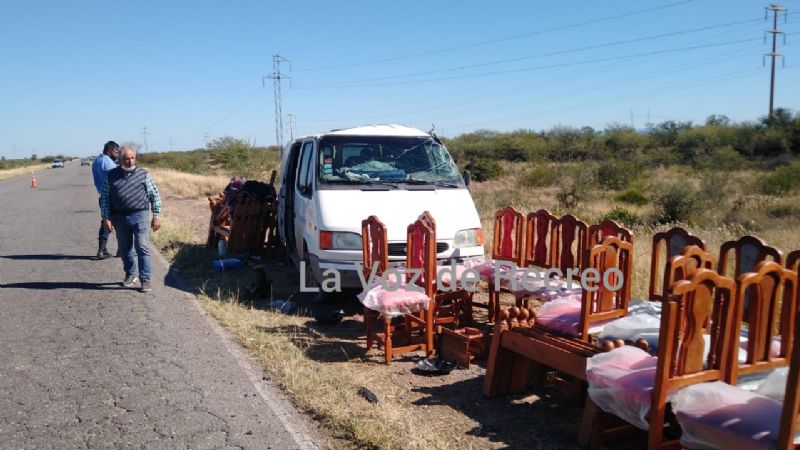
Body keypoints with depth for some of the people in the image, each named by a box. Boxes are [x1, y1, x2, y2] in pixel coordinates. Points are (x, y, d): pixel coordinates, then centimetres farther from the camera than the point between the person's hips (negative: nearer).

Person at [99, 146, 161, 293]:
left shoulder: (143, 174, 3)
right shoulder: (111, 176, 6)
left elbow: (154, 196, 5)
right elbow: (104, 198, 8)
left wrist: (156, 216, 1)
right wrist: (106, 218, 0)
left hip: (140, 216, -2)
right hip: (120, 218, 3)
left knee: (143, 248, -8)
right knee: (124, 249, 13)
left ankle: (145, 279, -3)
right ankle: (130, 275, 30)